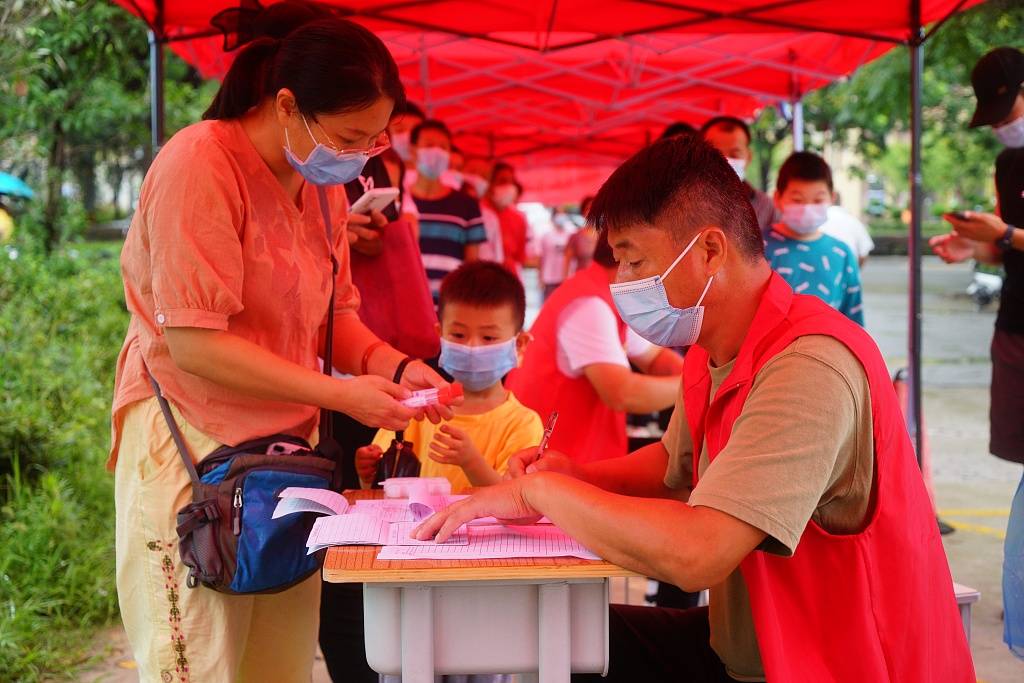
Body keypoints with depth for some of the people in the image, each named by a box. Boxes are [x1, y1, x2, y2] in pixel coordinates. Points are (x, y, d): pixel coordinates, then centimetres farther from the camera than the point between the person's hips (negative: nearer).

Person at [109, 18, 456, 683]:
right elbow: (194, 342, -20)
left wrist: (395, 367, -6)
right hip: (192, 448, -7)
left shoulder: (325, 182, 8)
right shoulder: (200, 165, -16)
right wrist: (340, 394, -20)